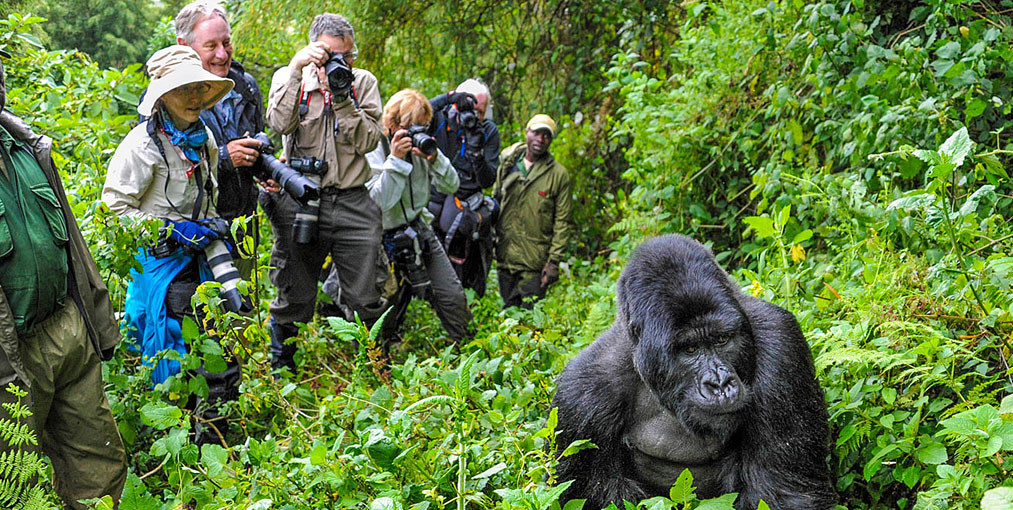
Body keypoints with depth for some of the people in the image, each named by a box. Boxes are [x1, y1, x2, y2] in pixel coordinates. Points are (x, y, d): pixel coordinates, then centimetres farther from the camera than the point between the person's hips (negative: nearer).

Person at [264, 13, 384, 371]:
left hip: (353, 203, 1)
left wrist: (342, 97, -12)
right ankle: (280, 370, 28)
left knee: (365, 301, 3)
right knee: (294, 300, 7)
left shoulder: (364, 82, 7)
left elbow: (369, 141, -3)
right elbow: (280, 124, -14)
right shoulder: (289, 78, 5)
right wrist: (295, 69, -17)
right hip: (299, 202, -1)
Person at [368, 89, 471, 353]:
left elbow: (451, 186, 2)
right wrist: (395, 160, -28)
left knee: (454, 297, 1)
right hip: (388, 239, -5)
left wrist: (435, 159, -16)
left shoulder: (421, 145, 0)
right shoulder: (374, 152, -14)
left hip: (419, 230, 5)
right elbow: (380, 202, -25)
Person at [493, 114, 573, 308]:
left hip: (535, 263, -3)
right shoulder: (507, 165, 7)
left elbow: (563, 222, -4)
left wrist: (554, 261, -9)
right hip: (505, 255, 3)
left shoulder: (559, 174, -3)